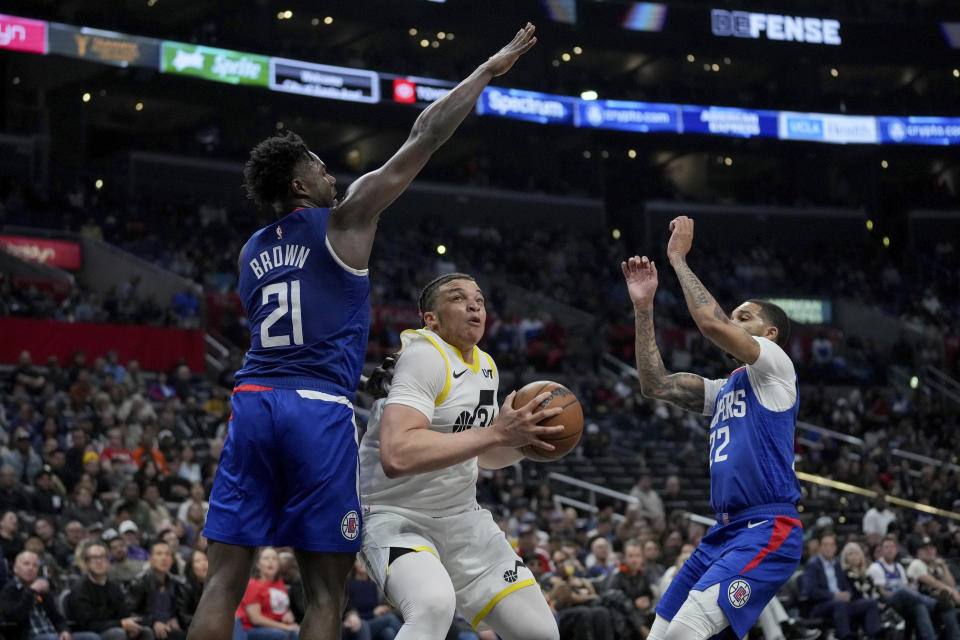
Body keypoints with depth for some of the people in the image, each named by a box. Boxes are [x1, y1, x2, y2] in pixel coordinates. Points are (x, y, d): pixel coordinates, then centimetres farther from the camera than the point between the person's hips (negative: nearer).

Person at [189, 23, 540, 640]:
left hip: (252, 403, 5)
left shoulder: (251, 251, 18)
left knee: (225, 584, 2)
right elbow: (423, 138, 3)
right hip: (319, 409, -5)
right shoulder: (343, 221, 3)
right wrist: (489, 69, 11)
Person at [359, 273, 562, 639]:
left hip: (462, 517, 9)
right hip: (397, 517, -9)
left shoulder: (487, 367, 8)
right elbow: (396, 456, -34)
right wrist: (496, 432, -31)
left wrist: (524, 439, -1)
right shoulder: (425, 356, -20)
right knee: (434, 604, -39)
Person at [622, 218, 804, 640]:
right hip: (725, 531, 9)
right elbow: (655, 384, 17)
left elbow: (710, 322, -14)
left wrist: (679, 258, -4)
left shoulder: (776, 365, 1)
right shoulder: (724, 390, 26)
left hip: (766, 530, -9)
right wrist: (644, 308, 12)